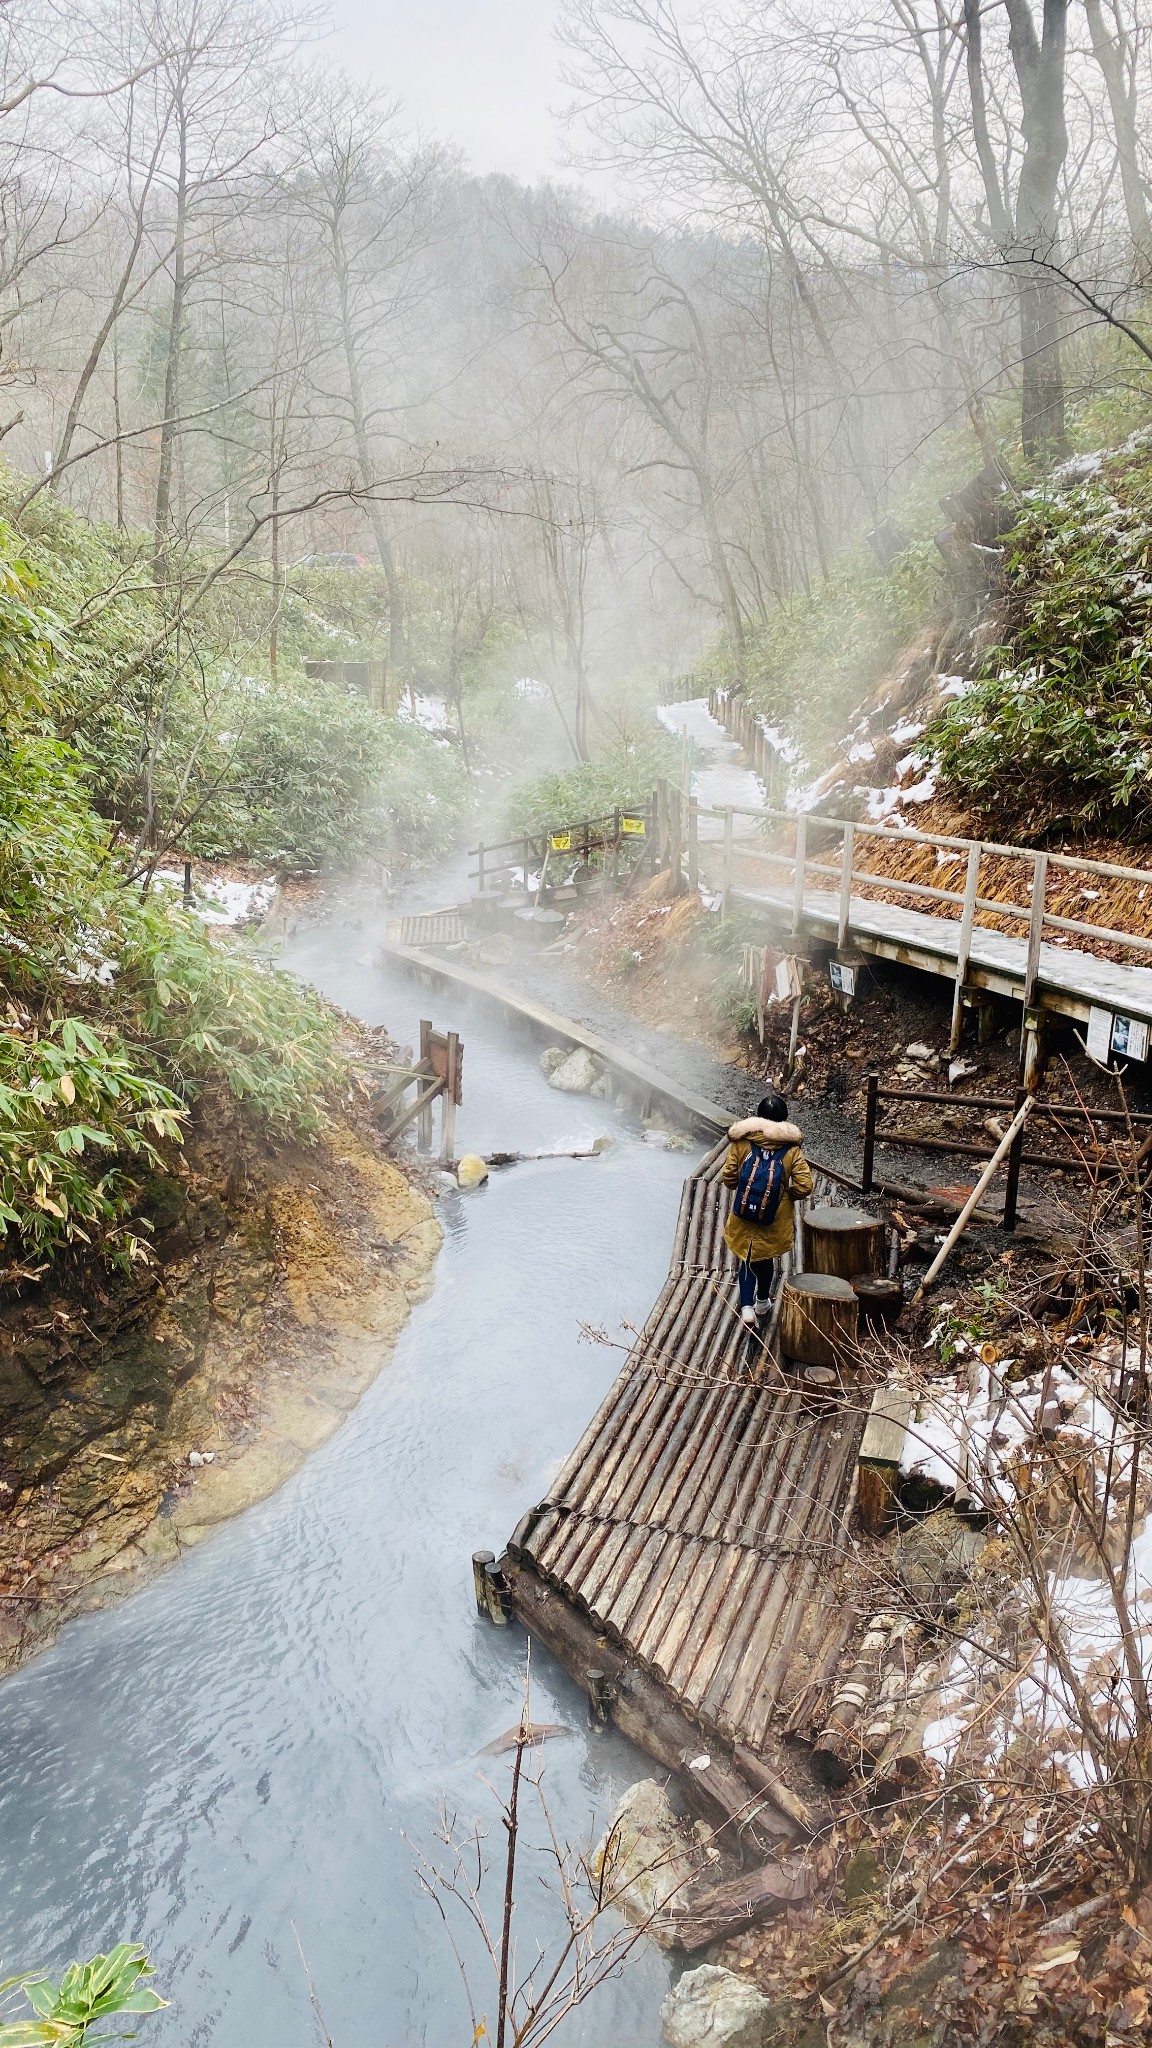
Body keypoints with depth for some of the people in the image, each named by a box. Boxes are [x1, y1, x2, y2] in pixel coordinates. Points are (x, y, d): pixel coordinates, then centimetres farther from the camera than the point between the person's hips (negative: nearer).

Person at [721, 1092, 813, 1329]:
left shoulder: (741, 1142, -9)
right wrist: (787, 1193, 7)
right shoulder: (791, 1149, -11)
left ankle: (747, 1306, -2)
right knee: (766, 1258, 23)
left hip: (743, 1216, 0)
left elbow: (728, 1177, -5)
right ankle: (762, 1300, 41)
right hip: (775, 1219, 1)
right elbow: (804, 1186, -13)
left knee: (746, 1260, 13)